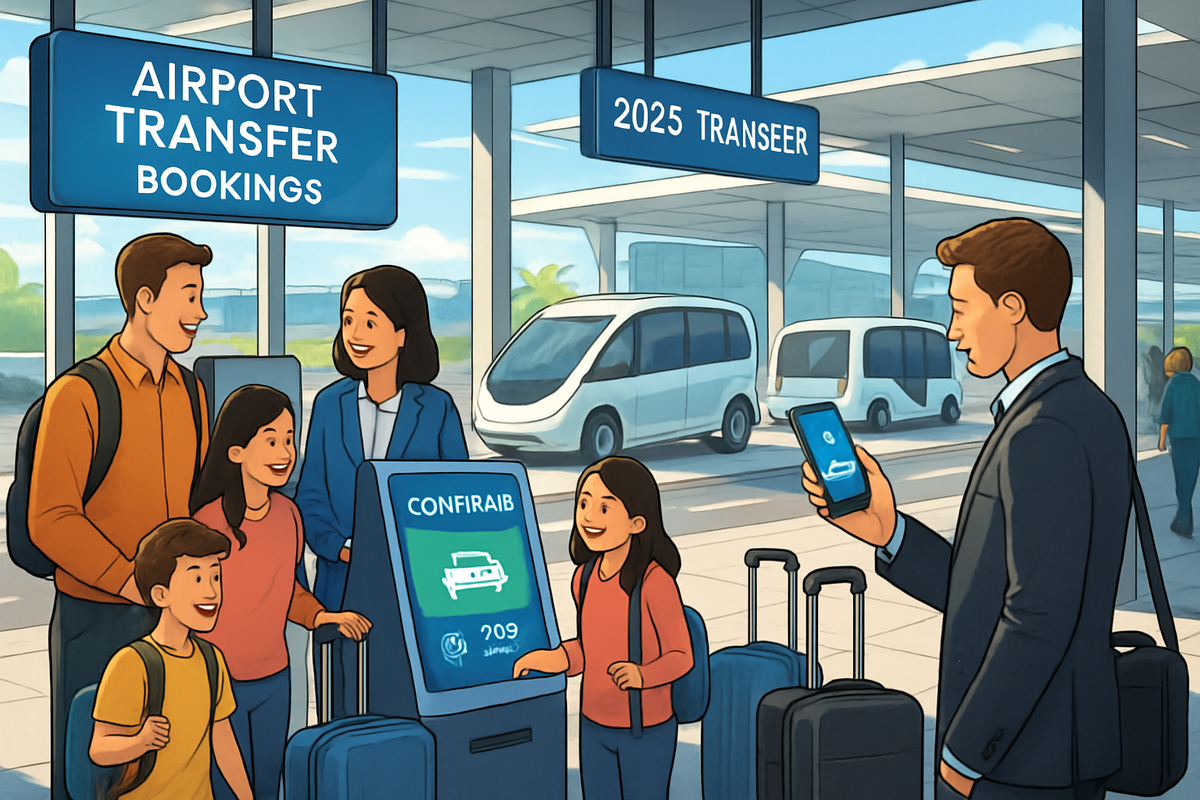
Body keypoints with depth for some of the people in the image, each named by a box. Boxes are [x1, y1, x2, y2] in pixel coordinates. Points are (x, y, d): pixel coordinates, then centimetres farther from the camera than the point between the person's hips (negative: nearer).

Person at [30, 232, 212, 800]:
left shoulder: (189, 392, 9)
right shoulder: (78, 395, -12)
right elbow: (51, 522, -15)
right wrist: (136, 584, -19)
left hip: (178, 619, 6)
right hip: (97, 619, -6)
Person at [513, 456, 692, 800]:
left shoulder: (655, 581, -24)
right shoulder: (586, 577, -3)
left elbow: (681, 655, -16)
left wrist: (642, 675, -34)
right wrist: (552, 660, -2)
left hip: (646, 729, -6)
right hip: (594, 725, 6)